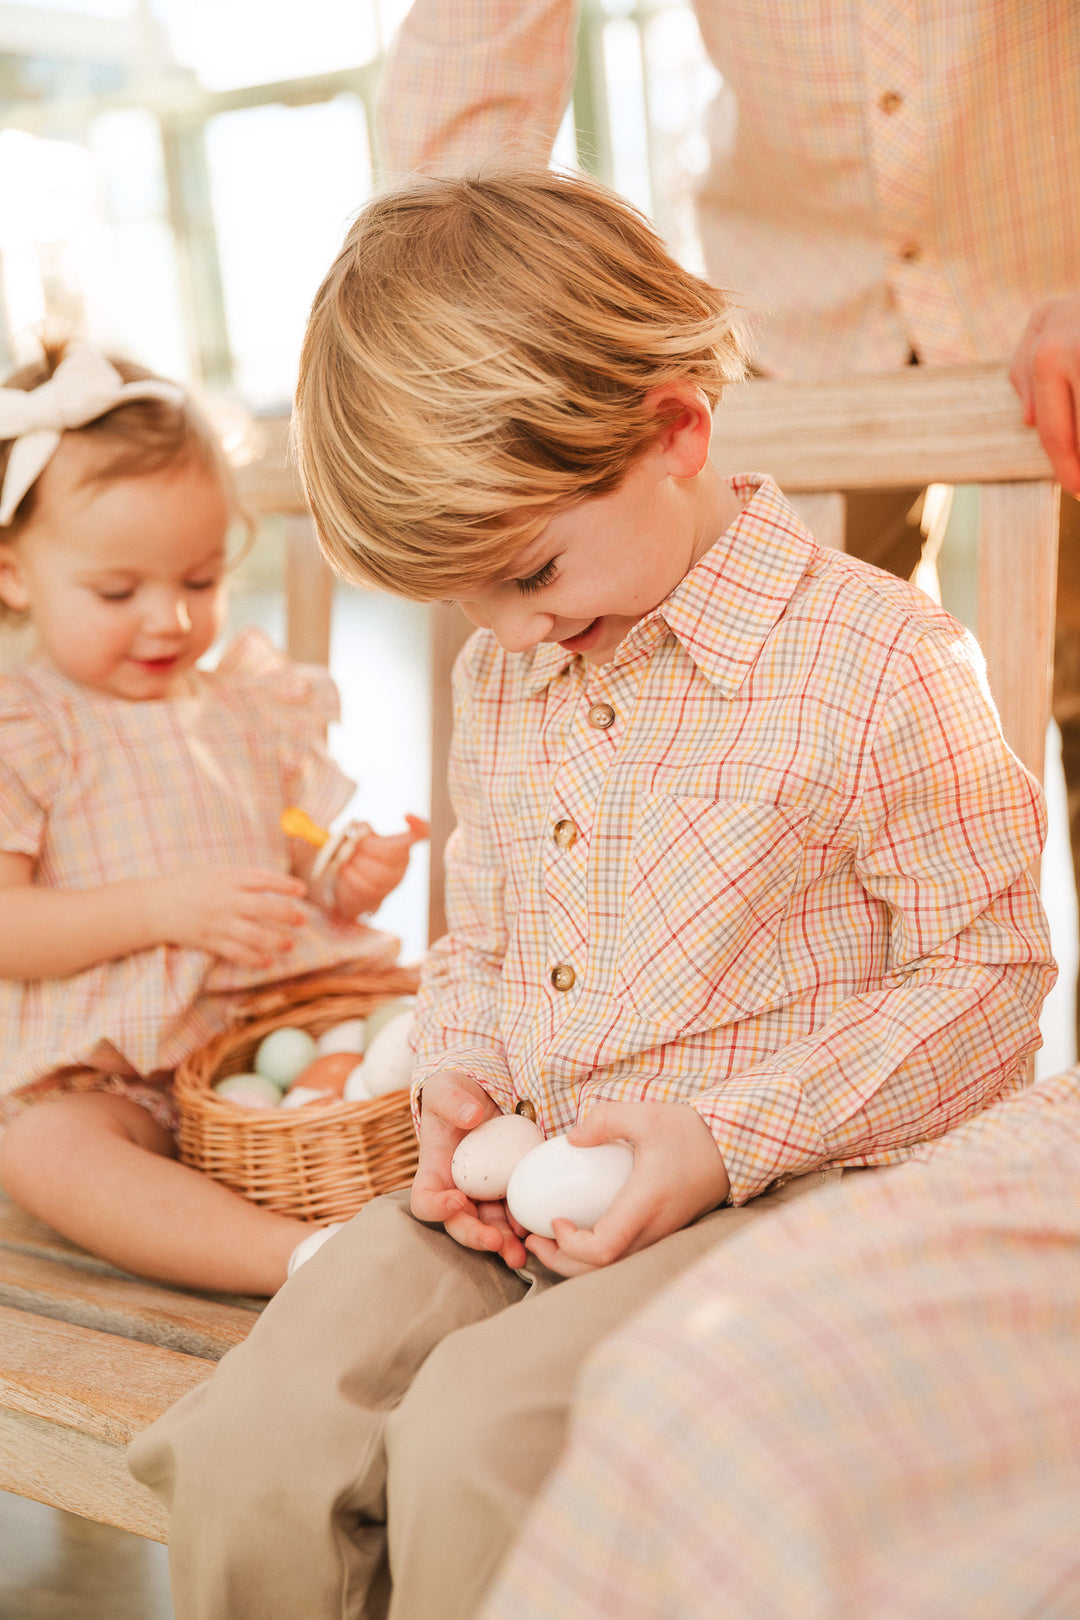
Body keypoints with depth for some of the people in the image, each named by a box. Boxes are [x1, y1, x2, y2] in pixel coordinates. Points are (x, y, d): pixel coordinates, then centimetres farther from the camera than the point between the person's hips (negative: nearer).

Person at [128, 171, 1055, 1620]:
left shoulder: (882, 664, -12)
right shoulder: (498, 678, 11)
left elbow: (989, 978, -8)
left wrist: (729, 1136, -16)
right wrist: (459, 1084, 0)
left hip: (774, 1188, -5)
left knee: (476, 1431, -28)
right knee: (254, 1441, -14)